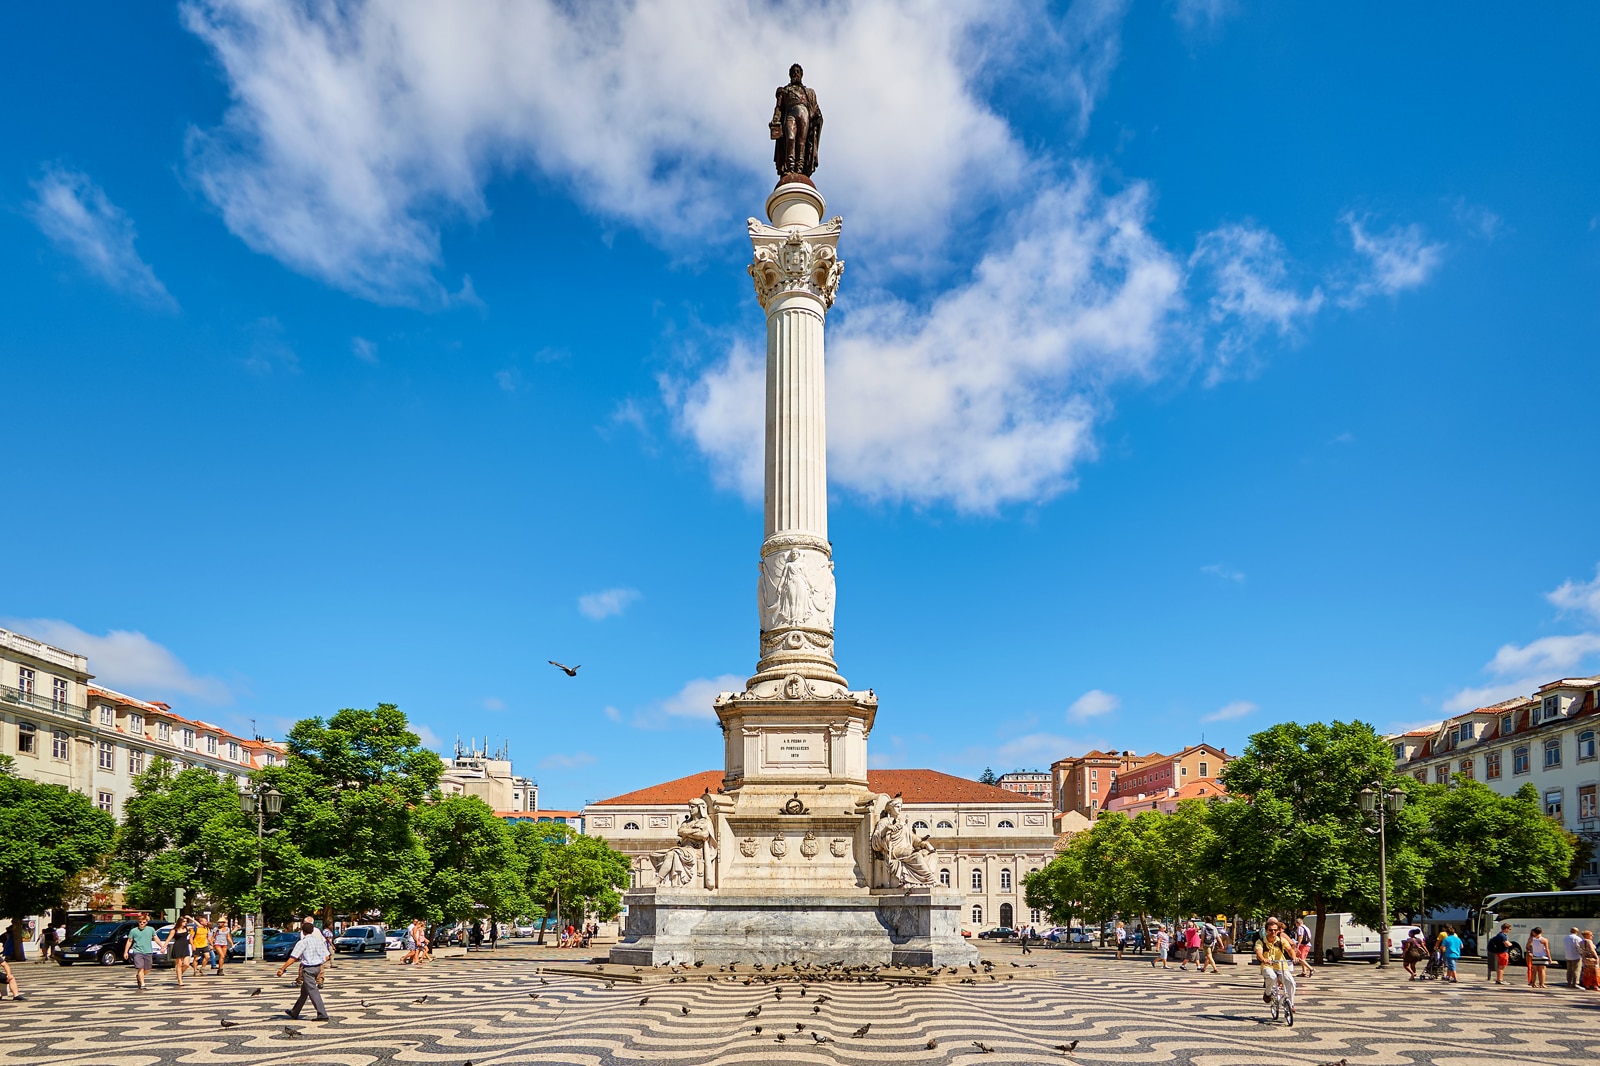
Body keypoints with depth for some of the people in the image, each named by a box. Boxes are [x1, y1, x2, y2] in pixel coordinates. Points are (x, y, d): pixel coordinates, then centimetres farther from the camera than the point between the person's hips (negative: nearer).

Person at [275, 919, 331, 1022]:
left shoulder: (302, 942, -11)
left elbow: (293, 958, -17)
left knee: (313, 992, -7)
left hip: (308, 969, -8)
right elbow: (327, 956, 6)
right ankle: (294, 1013, 34)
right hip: (318, 968, 8)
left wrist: (282, 969, -14)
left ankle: (323, 1015, -13)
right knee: (304, 992, 21)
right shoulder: (318, 941, 8)